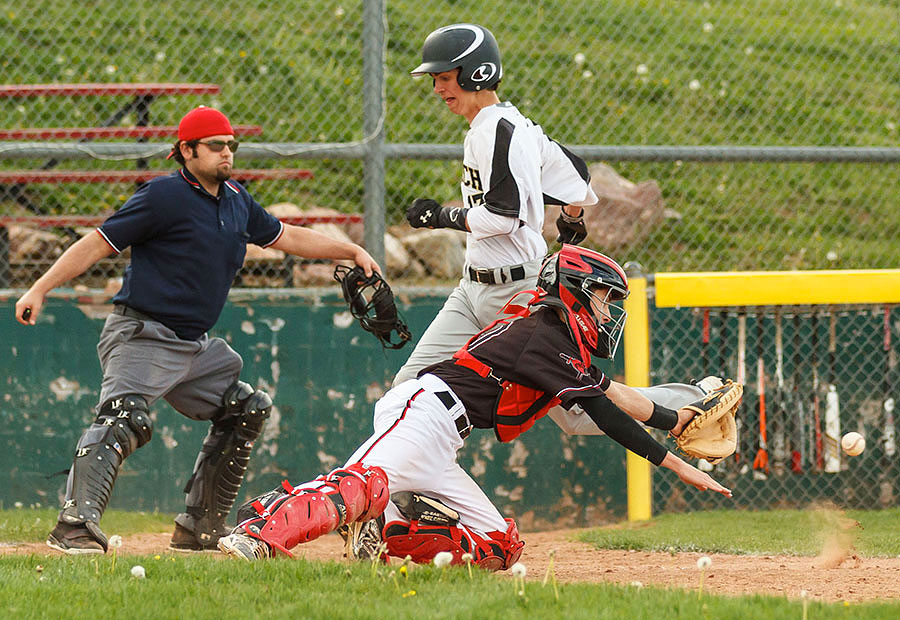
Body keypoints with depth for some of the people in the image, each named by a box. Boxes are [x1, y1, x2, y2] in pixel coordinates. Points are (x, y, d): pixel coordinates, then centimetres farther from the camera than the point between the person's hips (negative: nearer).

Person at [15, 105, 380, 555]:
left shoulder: (237, 202, 13)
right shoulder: (163, 196, -11)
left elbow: (286, 237, 29)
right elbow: (97, 244, -12)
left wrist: (352, 252, 28)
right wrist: (40, 289, -19)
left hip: (196, 346, 9)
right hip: (142, 337, -9)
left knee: (245, 411, 16)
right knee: (123, 417, -29)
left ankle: (200, 528, 20)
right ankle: (76, 525, -41)